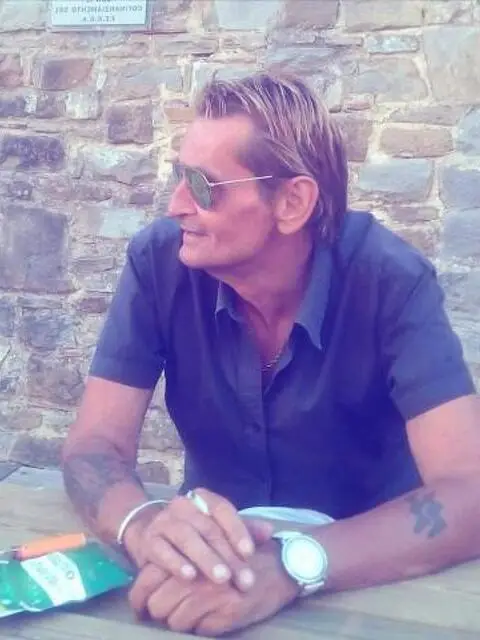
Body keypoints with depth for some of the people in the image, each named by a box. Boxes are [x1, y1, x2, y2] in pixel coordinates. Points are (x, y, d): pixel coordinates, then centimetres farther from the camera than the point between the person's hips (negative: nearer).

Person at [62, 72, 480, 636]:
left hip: (366, 581, -1)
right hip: (211, 564, 2)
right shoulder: (159, 260, -13)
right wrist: (146, 526, -34)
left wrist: (291, 565, -40)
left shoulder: (390, 279, -19)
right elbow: (95, 443, -13)